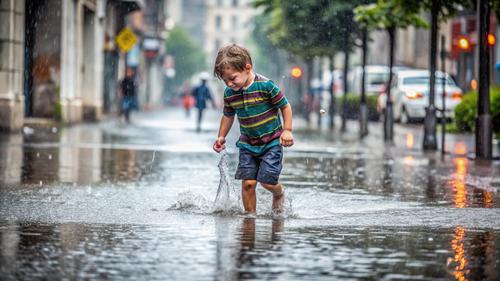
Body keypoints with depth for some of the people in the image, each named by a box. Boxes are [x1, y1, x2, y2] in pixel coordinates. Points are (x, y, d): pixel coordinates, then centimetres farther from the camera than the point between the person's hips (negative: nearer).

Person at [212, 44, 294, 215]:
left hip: (272, 141, -4)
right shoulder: (229, 93, -3)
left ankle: (279, 195, 24)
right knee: (248, 182, -5)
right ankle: (250, 215, 9)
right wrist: (221, 137, 10)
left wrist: (287, 130, -12)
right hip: (247, 144, 4)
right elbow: (228, 115, 15)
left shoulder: (266, 85, -19)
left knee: (267, 180, -9)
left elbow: (285, 106, -8)